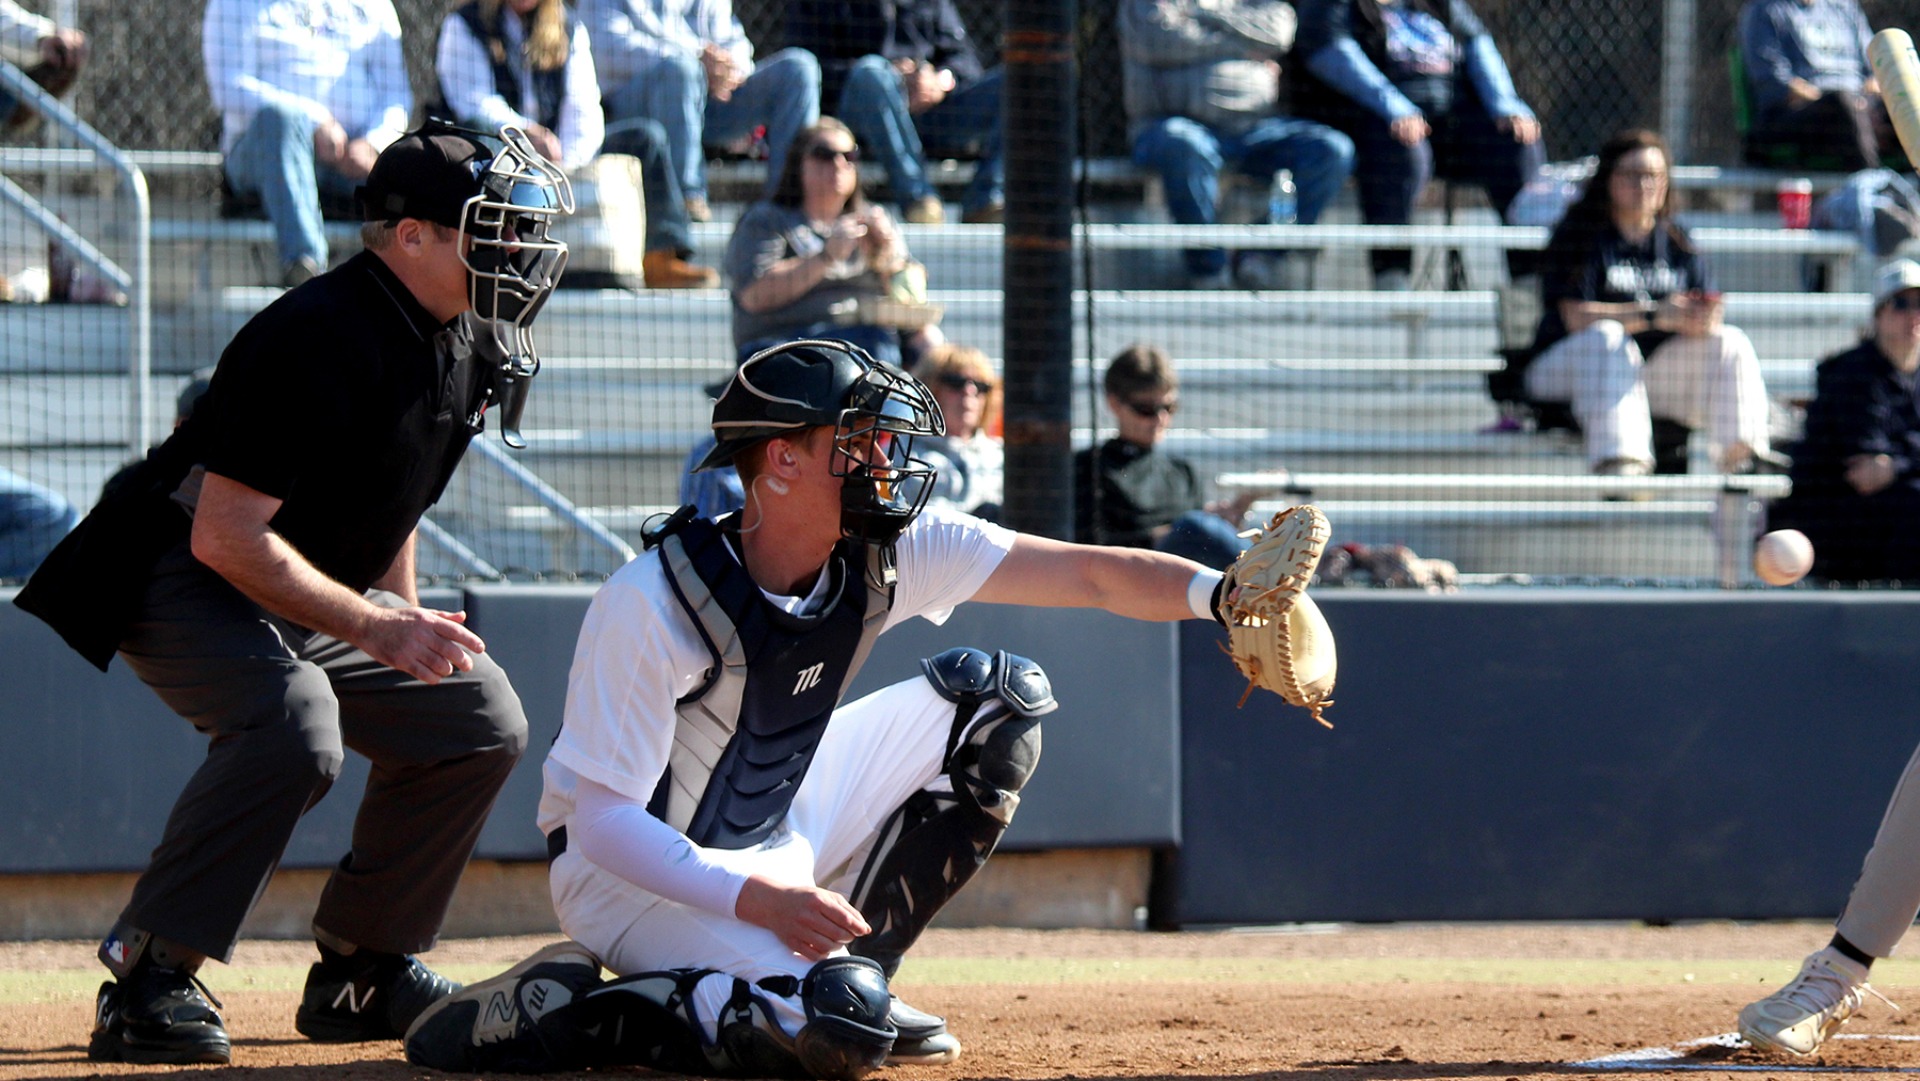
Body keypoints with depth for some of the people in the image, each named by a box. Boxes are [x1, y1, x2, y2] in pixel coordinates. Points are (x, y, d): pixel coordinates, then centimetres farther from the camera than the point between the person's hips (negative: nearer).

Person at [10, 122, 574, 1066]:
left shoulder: (468, 337, 0)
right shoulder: (321, 341, -29)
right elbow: (225, 538, -31)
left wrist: (408, 620, 13)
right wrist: (375, 629, -31)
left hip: (321, 593, 10)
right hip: (181, 588, -10)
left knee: (478, 719, 6)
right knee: (295, 725, -34)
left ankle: (363, 974, 17)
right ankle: (146, 983, -28)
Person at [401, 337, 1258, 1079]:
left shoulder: (888, 555, -10)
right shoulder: (649, 603, -27)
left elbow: (1092, 575, -16)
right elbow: (602, 819, -25)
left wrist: (1220, 595, -34)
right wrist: (752, 898, -37)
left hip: (776, 834, 8)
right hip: (634, 868, -8)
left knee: (994, 698, 2)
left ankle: (854, 968, 5)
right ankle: (564, 1009, -12)